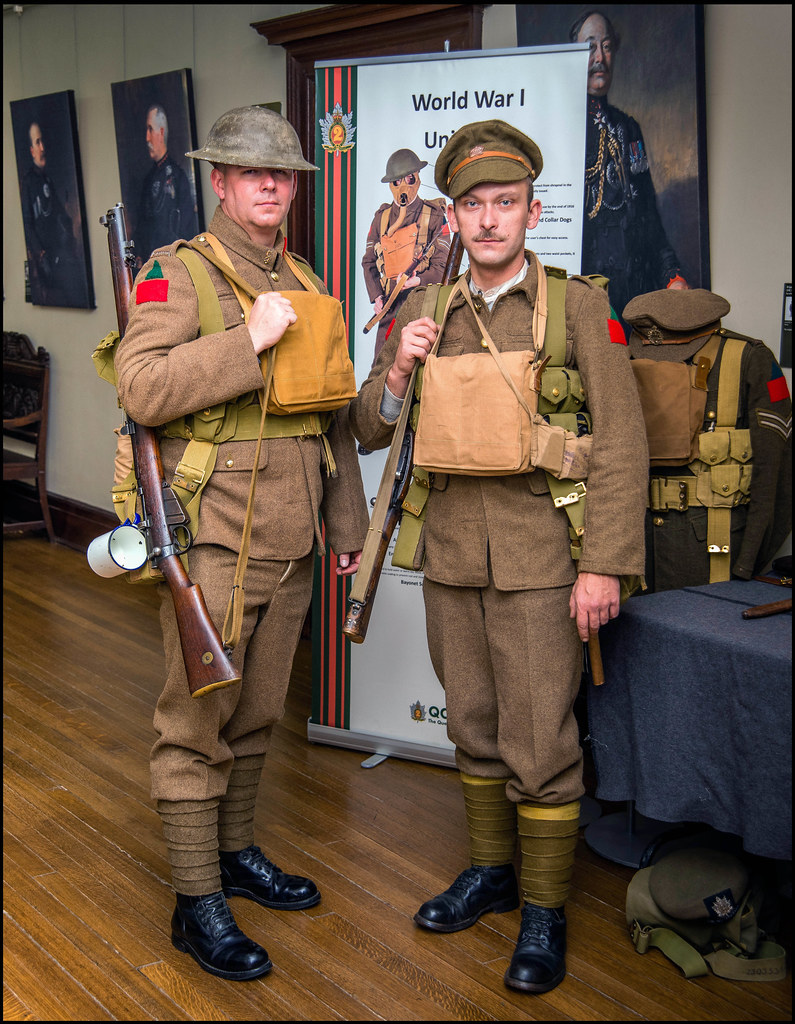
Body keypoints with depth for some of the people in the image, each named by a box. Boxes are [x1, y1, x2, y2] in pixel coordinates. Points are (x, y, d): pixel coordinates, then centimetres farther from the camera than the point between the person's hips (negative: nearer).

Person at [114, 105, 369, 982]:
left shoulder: (304, 285, 15)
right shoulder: (175, 272, -6)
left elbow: (333, 415, 20)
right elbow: (141, 388, -20)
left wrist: (346, 521, 19)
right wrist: (248, 341, -23)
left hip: (290, 544, 7)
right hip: (213, 539, -6)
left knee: (256, 715, 17)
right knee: (196, 723, 0)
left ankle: (236, 852, 34)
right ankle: (197, 903, 11)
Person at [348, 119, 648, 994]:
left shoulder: (580, 307, -4)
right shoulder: (421, 313, 8)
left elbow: (619, 444, -7)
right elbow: (370, 432, 11)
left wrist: (603, 565, -14)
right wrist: (398, 371, -10)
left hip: (539, 561, -4)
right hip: (450, 558, 4)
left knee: (540, 742, 0)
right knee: (474, 728, 16)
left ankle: (545, 909, 16)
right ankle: (490, 870, 34)